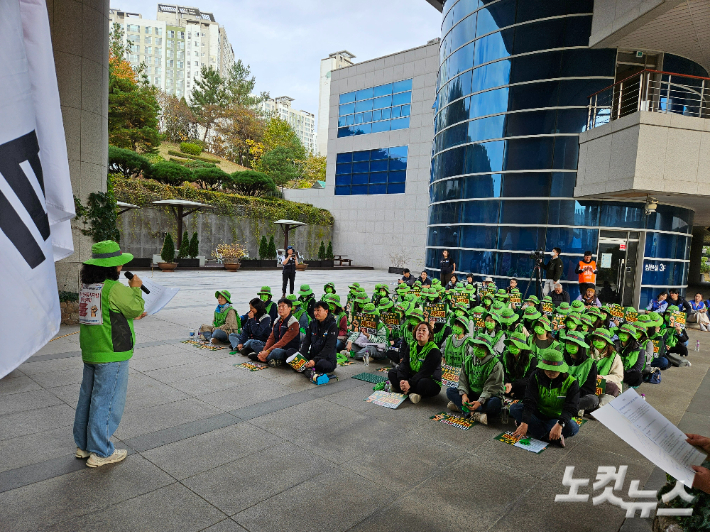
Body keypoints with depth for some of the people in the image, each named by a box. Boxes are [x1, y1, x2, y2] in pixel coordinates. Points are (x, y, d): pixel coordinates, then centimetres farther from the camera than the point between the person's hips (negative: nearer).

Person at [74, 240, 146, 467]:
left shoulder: (87, 286, 7)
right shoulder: (114, 288, -20)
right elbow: (136, 309, -10)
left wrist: (132, 316, 23)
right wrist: (136, 288, 3)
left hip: (90, 352, 9)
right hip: (111, 355, -9)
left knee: (87, 398, 18)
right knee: (107, 402, 1)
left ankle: (83, 445, 32)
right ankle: (100, 453, 12)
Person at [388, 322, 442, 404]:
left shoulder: (434, 351, -16)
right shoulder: (411, 346, 4)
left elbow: (425, 372, -24)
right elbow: (404, 364, -5)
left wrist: (410, 383, -33)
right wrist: (401, 380, -24)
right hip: (413, 377, 7)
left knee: (423, 383, -39)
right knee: (391, 373, -6)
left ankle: (398, 388, -19)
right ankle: (411, 392, -22)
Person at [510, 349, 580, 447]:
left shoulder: (571, 382, -13)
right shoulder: (536, 376, -9)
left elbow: (570, 408, -23)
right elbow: (529, 401, -19)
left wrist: (560, 424, -42)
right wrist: (524, 422, -34)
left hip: (558, 418, -2)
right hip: (538, 414, 2)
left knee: (573, 428, -34)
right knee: (514, 408, -24)